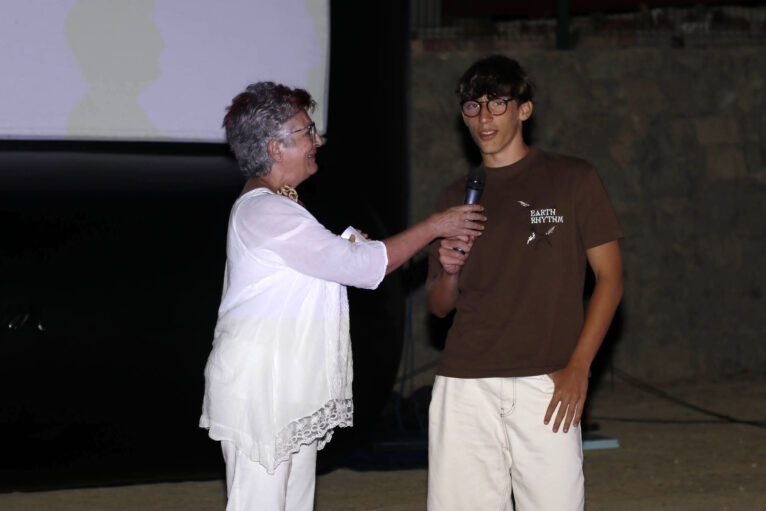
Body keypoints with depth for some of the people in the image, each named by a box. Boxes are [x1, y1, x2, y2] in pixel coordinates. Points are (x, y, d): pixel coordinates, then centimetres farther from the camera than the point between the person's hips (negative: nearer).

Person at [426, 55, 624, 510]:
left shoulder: (572, 179, 5)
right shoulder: (455, 198, 16)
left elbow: (610, 277, 3)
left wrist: (578, 368, -7)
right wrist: (449, 271, -4)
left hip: (546, 385, -3)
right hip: (464, 387, 3)